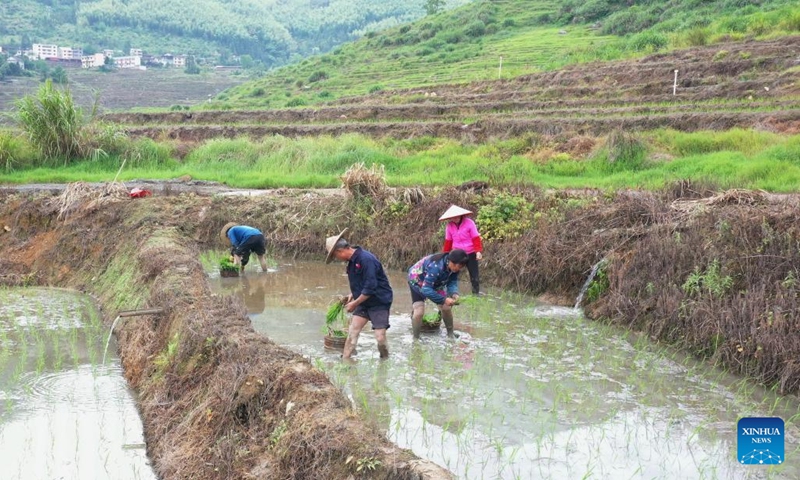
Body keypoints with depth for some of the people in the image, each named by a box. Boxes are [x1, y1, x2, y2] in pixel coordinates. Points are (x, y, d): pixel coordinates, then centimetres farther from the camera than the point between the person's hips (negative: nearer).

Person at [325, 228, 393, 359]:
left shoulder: (366, 259, -25)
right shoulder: (352, 260, 3)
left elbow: (370, 287, -26)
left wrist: (355, 303, -18)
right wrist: (352, 295, 5)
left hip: (380, 302, -8)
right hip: (364, 302, 8)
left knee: (380, 337, -9)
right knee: (352, 332, -3)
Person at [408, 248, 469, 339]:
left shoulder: (454, 266, -22)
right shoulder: (436, 266, -44)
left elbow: (452, 282, -12)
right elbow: (426, 289, -43)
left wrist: (454, 293, -33)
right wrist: (444, 299, -44)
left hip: (436, 283, 7)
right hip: (417, 281, -6)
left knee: (446, 307, 1)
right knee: (418, 311, -17)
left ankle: (450, 333, 20)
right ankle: (416, 338, -1)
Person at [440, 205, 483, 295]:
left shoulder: (469, 223, -12)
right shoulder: (449, 226, -3)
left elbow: (476, 239, -10)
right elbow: (448, 242, 6)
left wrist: (478, 251, -18)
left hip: (470, 254, -2)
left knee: (474, 274, 4)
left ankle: (476, 293, 14)